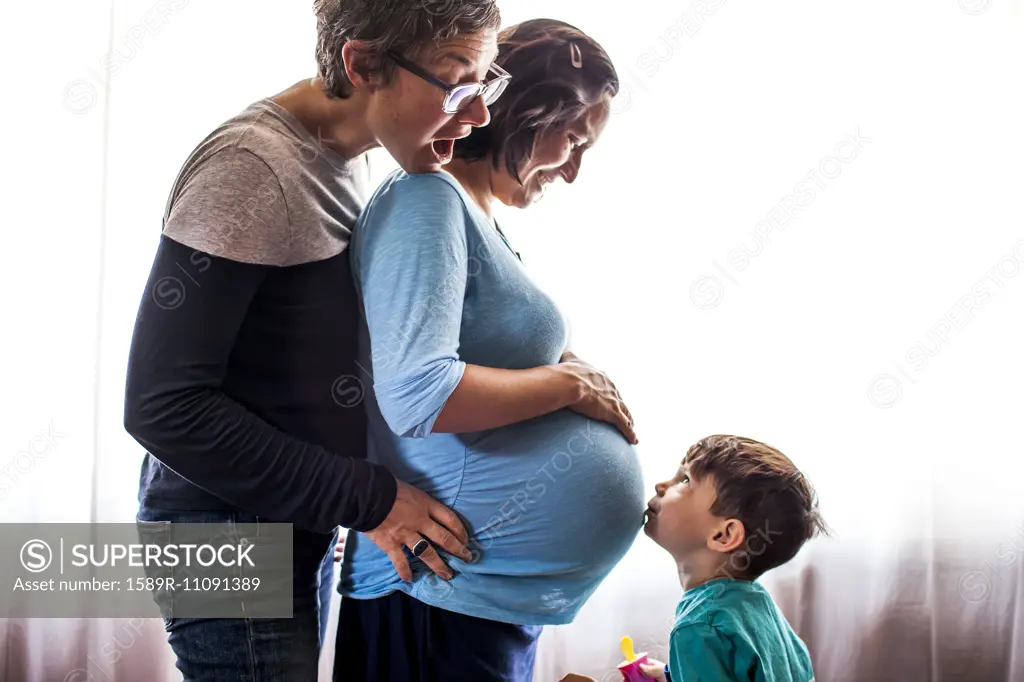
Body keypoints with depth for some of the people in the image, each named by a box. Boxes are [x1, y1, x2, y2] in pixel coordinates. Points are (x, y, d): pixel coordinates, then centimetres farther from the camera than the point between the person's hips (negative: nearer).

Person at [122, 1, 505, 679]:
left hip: (301, 521, 8)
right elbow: (164, 405, -24)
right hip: (231, 532, -8)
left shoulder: (348, 155, 4)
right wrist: (365, 499, -21)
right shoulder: (253, 167, -22)